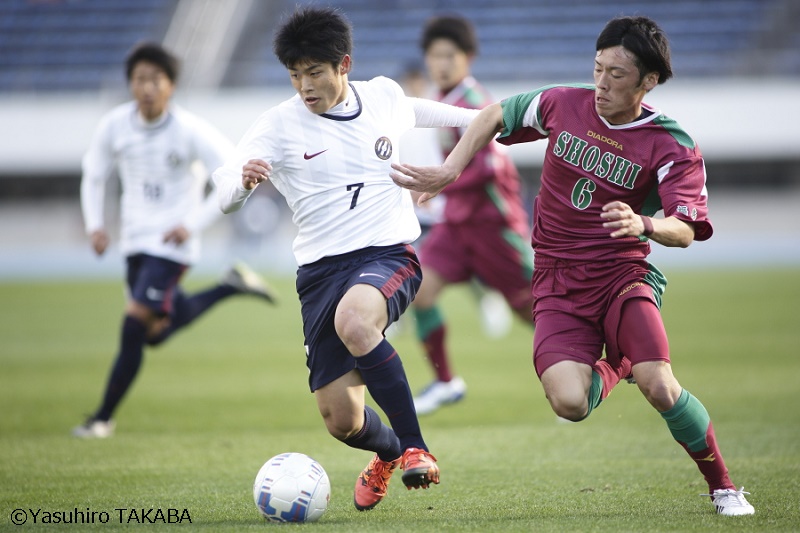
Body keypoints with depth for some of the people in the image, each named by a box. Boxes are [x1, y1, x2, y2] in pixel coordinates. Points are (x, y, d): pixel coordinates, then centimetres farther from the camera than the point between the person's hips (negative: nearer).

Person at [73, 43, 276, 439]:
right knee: (158, 331, 16)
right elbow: (94, 176, 12)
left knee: (135, 326, -13)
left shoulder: (189, 131, -16)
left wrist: (193, 224, -18)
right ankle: (232, 287, 35)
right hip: (135, 241, 6)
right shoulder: (114, 125, -4)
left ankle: (103, 418, -2)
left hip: (172, 243, -6)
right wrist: (95, 224, -3)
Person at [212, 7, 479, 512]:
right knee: (341, 420, -5)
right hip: (322, 267, 1)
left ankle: (415, 448, -25)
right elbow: (225, 195, -11)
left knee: (353, 321, -37)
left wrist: (483, 120, 45)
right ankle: (388, 452, 33)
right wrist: (244, 181, -35)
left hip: (390, 253, -1)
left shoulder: (384, 96, 6)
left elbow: (413, 111, 31)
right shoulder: (278, 125, -3)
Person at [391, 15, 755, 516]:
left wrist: (645, 225, -41)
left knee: (659, 387, -26)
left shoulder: (671, 146, -9)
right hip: (558, 283, 2)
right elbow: (495, 115, 18)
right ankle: (612, 367, 17)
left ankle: (724, 487, -1)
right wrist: (448, 172, 9)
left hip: (623, 274, -2)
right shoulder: (563, 104, 0)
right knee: (569, 403, -22)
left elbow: (686, 230, -19)